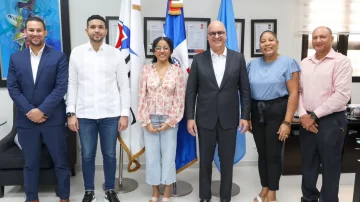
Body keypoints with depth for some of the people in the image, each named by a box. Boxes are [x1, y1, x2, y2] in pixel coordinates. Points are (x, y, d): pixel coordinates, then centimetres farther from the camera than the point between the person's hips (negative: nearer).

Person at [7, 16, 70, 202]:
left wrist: (42, 110, -15)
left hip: (53, 119, -2)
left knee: (61, 161, 7)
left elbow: (61, 87, -9)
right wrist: (30, 111, -10)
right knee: (30, 163, 13)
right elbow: (12, 88, 3)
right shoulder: (15, 58, 9)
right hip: (26, 120, 3)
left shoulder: (59, 57, -1)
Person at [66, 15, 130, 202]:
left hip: (110, 114, 0)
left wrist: (124, 114, -3)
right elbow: (72, 85, 4)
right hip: (85, 114, 1)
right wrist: (71, 113, -1)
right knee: (87, 155, 10)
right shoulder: (76, 53, 3)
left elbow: (124, 86, 1)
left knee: (109, 155, 10)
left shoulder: (115, 54, 0)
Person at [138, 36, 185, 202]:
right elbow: (142, 97, 0)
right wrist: (146, 121, -6)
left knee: (168, 156, 6)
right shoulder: (146, 70, 1)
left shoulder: (177, 70, -2)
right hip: (150, 120, 2)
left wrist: (170, 121, -9)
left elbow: (180, 99, -4)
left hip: (169, 120, -1)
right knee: (151, 156, 9)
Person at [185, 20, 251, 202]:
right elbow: (191, 91, 0)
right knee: (205, 161, 12)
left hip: (229, 119, 0)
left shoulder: (238, 58, 2)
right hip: (205, 119, 0)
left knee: (227, 161, 11)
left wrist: (245, 116, -2)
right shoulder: (199, 59, 0)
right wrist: (190, 117, -5)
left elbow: (245, 90, 2)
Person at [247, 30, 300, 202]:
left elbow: (294, 94, -10)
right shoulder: (252, 64, 7)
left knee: (273, 154, 3)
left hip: (277, 112, -4)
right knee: (262, 153, 11)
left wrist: (287, 122, -15)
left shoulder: (288, 63, -5)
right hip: (257, 112, 4)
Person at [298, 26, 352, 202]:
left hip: (331, 121, -5)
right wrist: (303, 115, -6)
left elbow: (342, 95, -15)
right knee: (308, 164, 15)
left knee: (330, 166, 7)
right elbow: (298, 90, 8)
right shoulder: (304, 63, 9)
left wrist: (314, 115, -15)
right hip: (307, 120, 5)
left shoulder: (341, 61, -7)